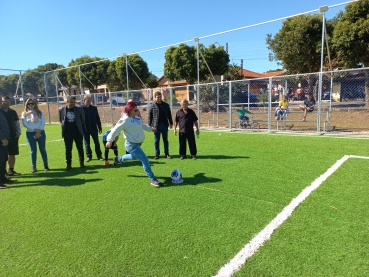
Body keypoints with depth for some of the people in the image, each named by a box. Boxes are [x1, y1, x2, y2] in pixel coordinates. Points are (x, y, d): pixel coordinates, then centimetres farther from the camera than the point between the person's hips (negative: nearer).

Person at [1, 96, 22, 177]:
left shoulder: (13, 112, 8)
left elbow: (17, 123, 12)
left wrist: (19, 132, 1)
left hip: (13, 136, 4)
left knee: (12, 154, 8)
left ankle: (11, 170, 18)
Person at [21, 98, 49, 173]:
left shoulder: (39, 112, 6)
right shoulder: (24, 113, 3)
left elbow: (43, 122, -1)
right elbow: (25, 124, -6)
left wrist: (39, 131, -13)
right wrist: (34, 129, -15)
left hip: (40, 133, 1)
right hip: (30, 133, 0)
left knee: (43, 149, 4)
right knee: (33, 150, 3)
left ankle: (46, 165, 11)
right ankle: (34, 167, 9)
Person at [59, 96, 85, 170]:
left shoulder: (79, 109, -3)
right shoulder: (61, 110, 0)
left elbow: (83, 119, 7)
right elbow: (60, 120, 14)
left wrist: (79, 125, 5)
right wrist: (65, 124, 4)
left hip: (78, 132, 0)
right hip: (67, 133, 1)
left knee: (80, 148, 7)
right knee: (68, 149, 6)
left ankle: (81, 163, 20)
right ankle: (68, 164, 16)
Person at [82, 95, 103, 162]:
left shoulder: (94, 108, 4)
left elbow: (97, 118, 7)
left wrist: (100, 127, 6)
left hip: (94, 128, 2)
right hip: (85, 129, -2)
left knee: (96, 142, 6)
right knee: (87, 143, 7)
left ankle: (99, 156, 15)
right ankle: (89, 156, 19)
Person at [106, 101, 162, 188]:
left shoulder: (136, 118, 7)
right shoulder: (125, 120, -19)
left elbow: (142, 125, 26)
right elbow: (115, 130, -17)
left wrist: (150, 128, 33)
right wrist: (110, 140, -20)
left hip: (138, 143, 10)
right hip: (132, 144, -10)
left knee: (134, 157, 34)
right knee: (145, 160, -15)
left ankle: (118, 159, 58)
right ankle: (153, 179, -6)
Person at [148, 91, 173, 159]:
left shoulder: (166, 105, 7)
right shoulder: (152, 106, 0)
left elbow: (169, 115, 12)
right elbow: (150, 117, 1)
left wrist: (171, 123, 9)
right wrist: (150, 126, -4)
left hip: (164, 125, 2)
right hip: (156, 126, -1)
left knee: (165, 140, 8)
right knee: (156, 141, 5)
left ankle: (167, 153, 16)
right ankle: (157, 154, 15)